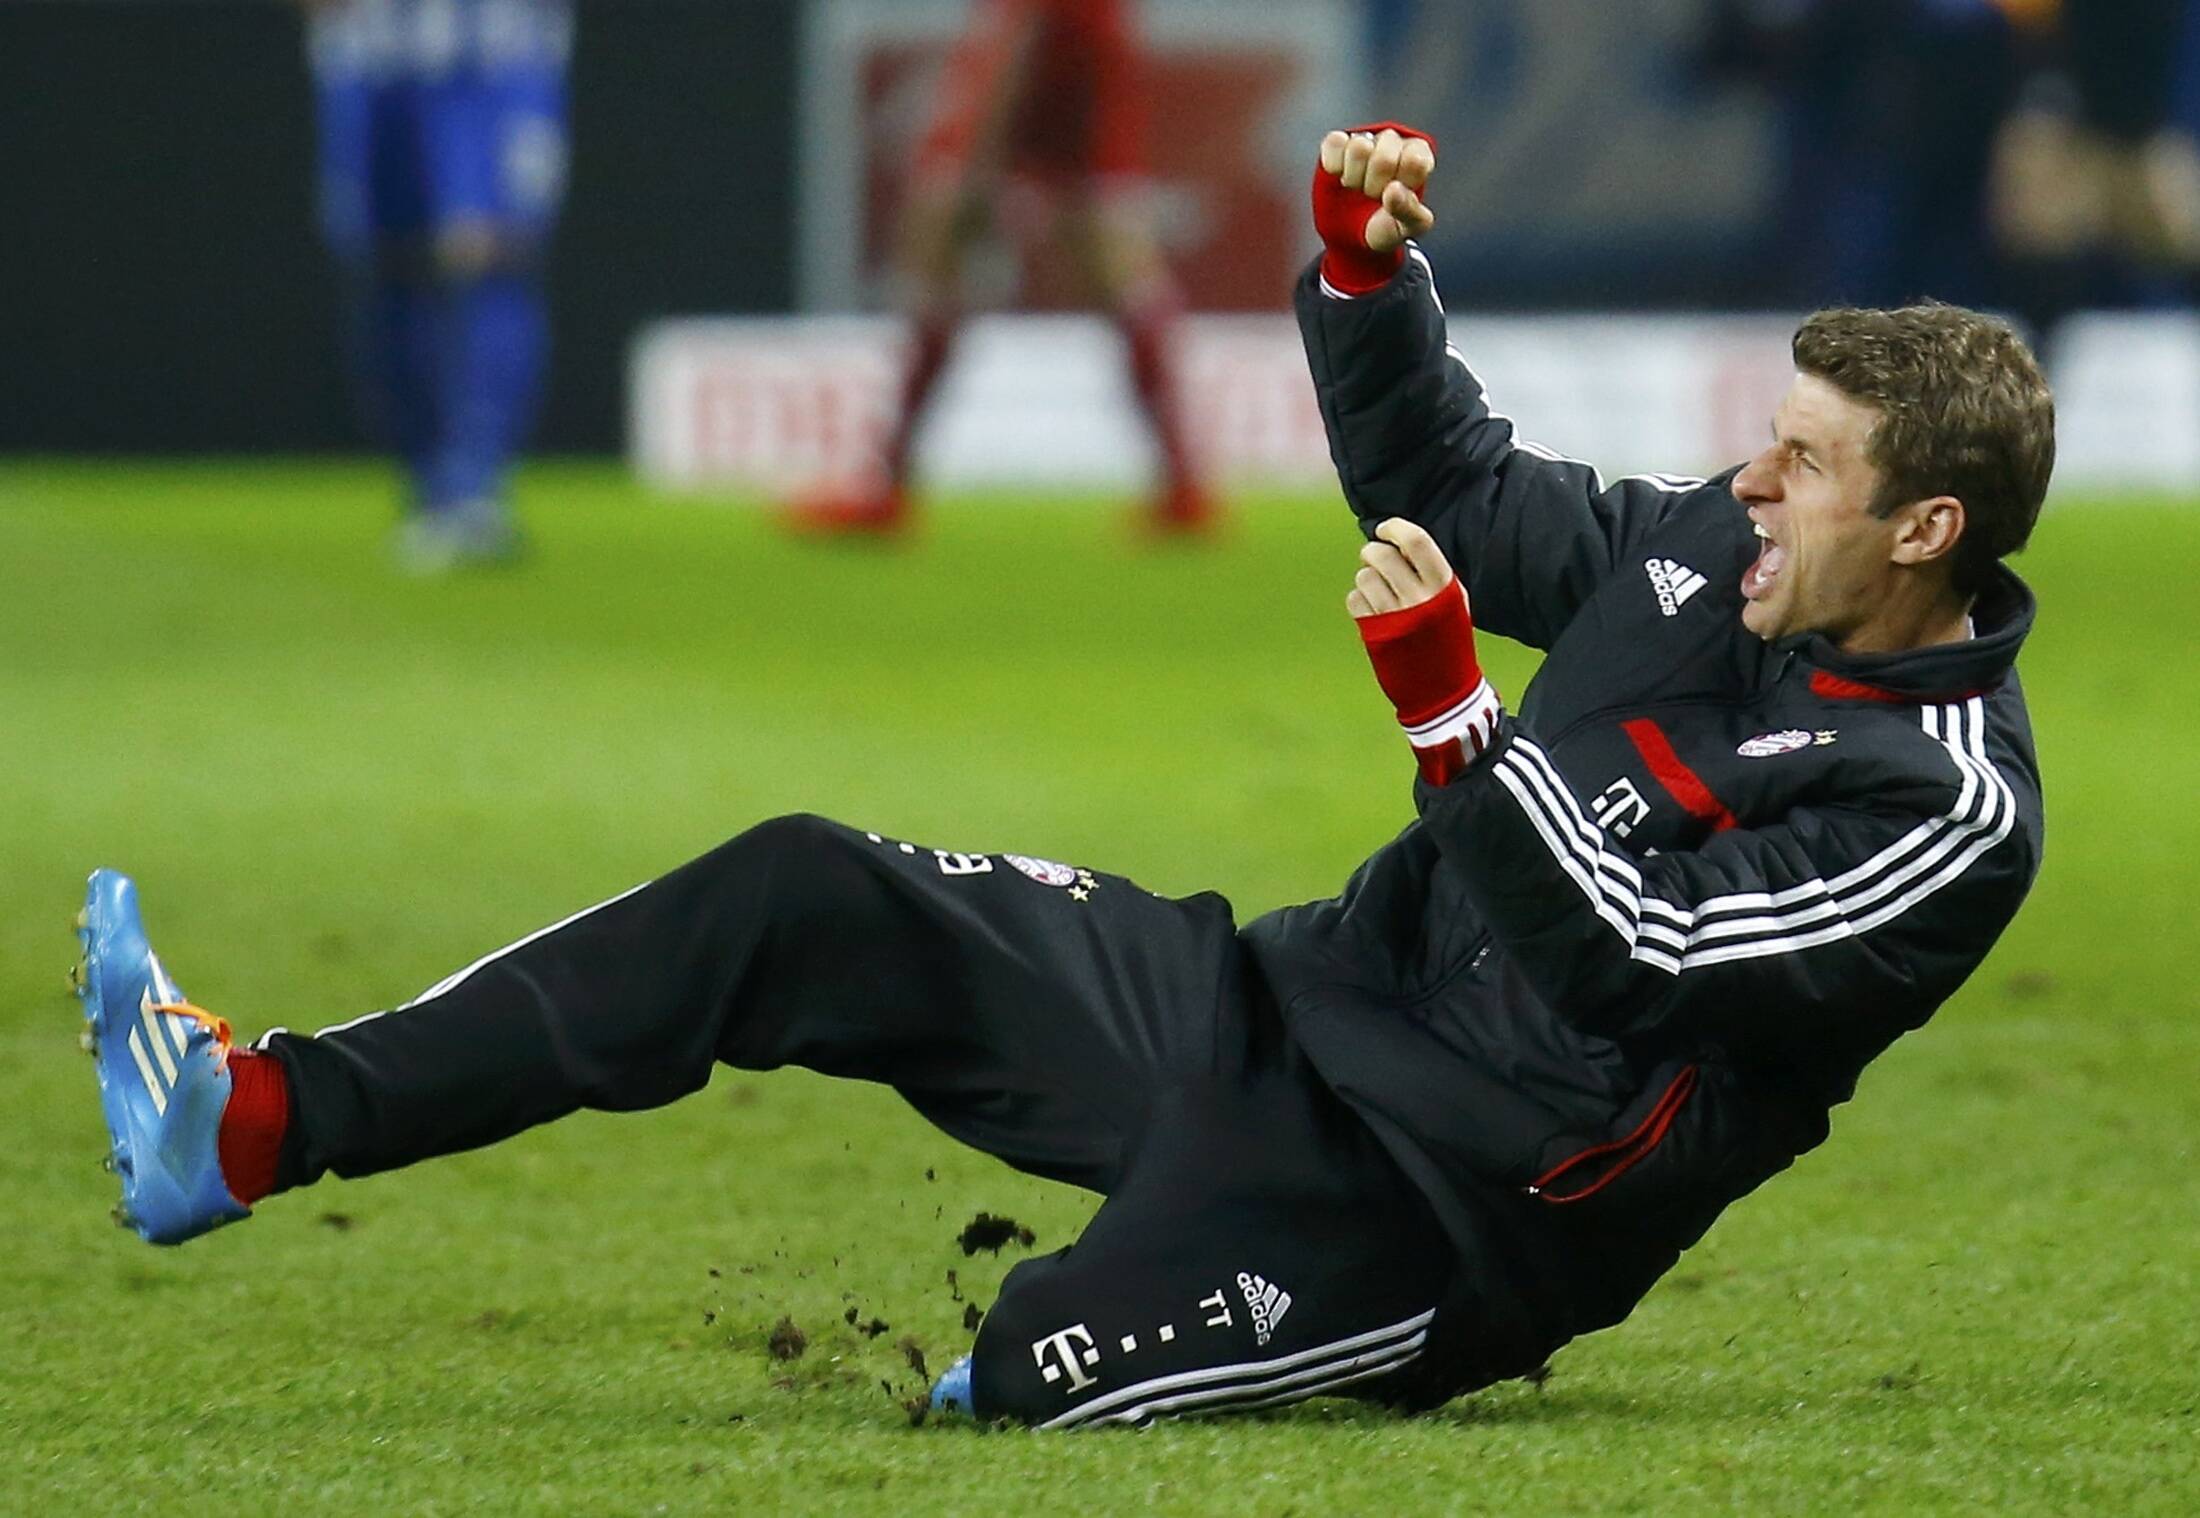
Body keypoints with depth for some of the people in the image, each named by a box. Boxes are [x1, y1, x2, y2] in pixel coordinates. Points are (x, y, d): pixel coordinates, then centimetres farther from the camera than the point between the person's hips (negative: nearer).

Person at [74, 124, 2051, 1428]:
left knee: (1034, 1382, -33)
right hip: (1289, 1009, 8)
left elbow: (1614, 957, -28)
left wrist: (1445, 704, -29)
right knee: (811, 900, -2)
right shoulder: (1715, 547, 5)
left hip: (1458, 1206, -8)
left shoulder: (1949, 815, -20)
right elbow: (1442, 478, 21)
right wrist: (1366, 270, 4)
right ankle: (255, 1125, -4)